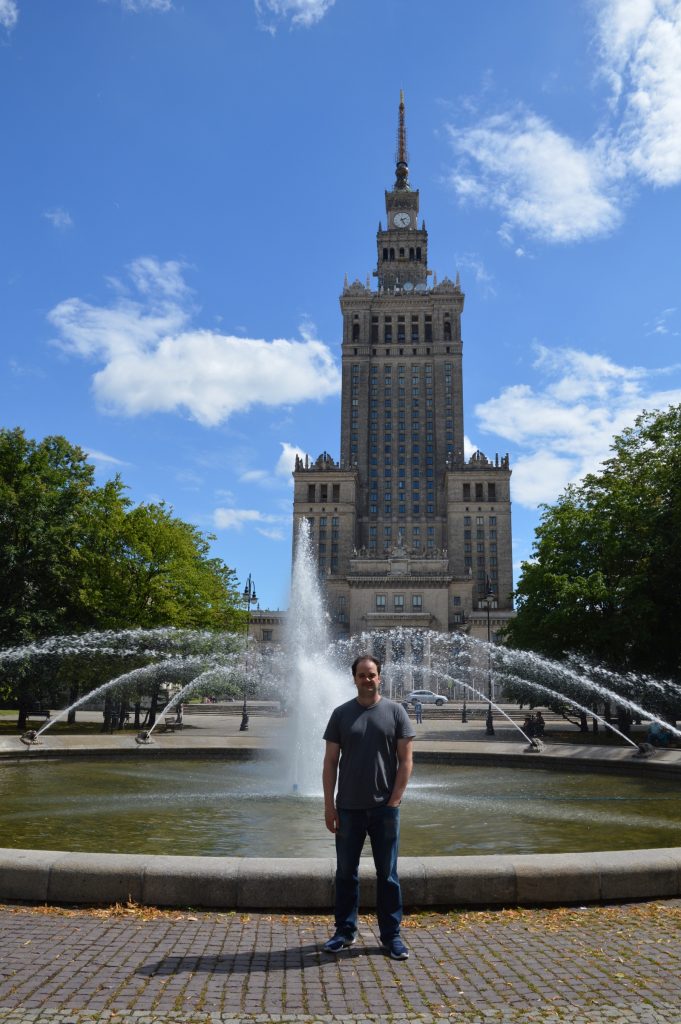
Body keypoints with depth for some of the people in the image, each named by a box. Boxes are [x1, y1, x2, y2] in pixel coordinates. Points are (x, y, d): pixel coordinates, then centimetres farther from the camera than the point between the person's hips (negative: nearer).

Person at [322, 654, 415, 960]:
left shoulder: (395, 712, -1)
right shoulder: (341, 714, 2)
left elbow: (405, 760, -1)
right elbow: (330, 762, 3)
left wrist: (394, 800, -8)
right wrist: (329, 805, -2)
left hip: (385, 808, -1)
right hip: (349, 807, 1)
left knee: (387, 874, 8)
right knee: (346, 872, 11)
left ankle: (391, 935, 20)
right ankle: (345, 930, 26)